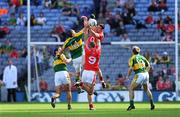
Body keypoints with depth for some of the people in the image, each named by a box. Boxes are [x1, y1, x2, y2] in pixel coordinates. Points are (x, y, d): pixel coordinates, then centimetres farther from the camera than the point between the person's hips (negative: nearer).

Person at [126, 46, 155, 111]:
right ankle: (152, 104, 21)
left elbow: (130, 68, -10)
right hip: (146, 74, 6)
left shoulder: (132, 58, -1)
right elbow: (148, 65, 20)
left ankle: (131, 104, -9)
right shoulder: (142, 57, 17)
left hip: (139, 75, -6)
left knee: (131, 89, 4)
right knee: (147, 89, 25)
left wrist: (128, 76, 2)